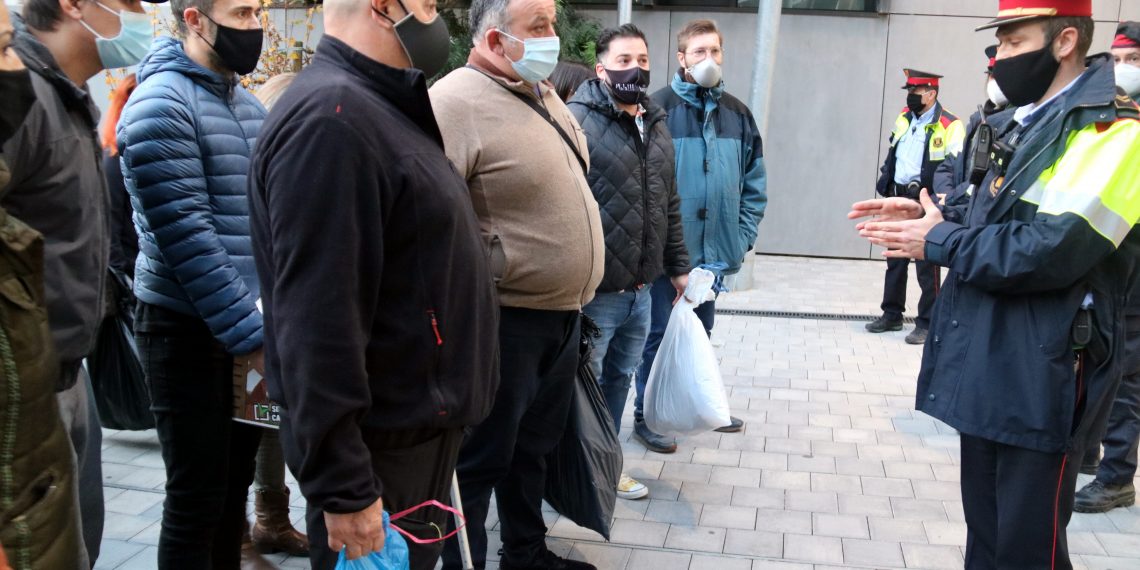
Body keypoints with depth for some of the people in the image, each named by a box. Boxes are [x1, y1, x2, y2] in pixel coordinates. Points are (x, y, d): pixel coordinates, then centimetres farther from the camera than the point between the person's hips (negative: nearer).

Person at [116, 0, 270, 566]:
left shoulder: (247, 103, 11)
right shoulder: (161, 104, -13)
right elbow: (186, 237, -19)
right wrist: (251, 335, -20)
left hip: (251, 323, 7)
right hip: (188, 330, -7)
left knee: (235, 482, 17)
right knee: (196, 498, 3)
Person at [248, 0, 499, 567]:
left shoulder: (375, 109, 12)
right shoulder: (330, 119, -22)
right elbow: (317, 321, -27)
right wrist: (343, 490, -24)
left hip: (419, 428, 10)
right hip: (380, 451, -9)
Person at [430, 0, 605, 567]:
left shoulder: (544, 95, 12)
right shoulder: (458, 103, -18)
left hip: (560, 313, 9)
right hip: (503, 322, -9)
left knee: (534, 447, 22)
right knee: (479, 461, 5)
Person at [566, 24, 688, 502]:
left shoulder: (656, 125, 13)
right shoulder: (577, 121, -13)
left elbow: (669, 205, 20)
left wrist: (678, 266, 20)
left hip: (640, 288, 8)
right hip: (593, 291, -7)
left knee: (620, 378, 19)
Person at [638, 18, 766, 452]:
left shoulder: (737, 114, 9)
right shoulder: (659, 107, -8)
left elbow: (755, 183, 11)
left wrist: (744, 236, 4)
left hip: (717, 249, 5)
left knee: (701, 331, 18)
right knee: (661, 333, 3)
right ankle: (647, 416, 16)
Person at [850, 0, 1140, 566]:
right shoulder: (1032, 122, 14)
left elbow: (1051, 249, -26)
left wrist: (939, 241, -16)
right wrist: (931, 214, 4)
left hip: (1042, 380, -9)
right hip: (989, 368, 9)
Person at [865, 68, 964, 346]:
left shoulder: (949, 126, -11)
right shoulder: (903, 118, 12)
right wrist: (885, 183, 14)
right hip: (899, 198, 7)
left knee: (927, 264, -1)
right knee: (895, 260, 14)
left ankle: (926, 323, 9)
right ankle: (892, 315, 26)